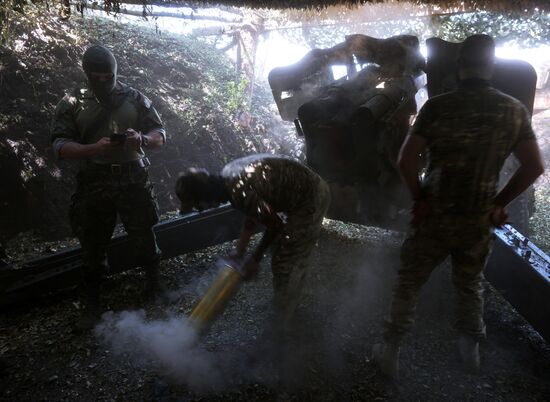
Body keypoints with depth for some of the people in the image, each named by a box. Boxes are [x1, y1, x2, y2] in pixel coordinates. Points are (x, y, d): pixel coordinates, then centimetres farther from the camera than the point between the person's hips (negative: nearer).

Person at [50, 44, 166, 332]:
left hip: (134, 181, 0)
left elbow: (160, 135, 3)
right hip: (93, 185, 0)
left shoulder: (135, 99, 4)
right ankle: (91, 306, 25)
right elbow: (60, 146, -4)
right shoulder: (71, 105, 3)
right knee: (93, 248, 9)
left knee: (145, 240, 12)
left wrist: (141, 139, -21)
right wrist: (95, 148, -23)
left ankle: (154, 288, 35)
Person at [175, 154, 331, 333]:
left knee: (284, 263, 2)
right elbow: (254, 213, 13)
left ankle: (280, 326, 21)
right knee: (294, 259, 24)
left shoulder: (239, 192, -28)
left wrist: (254, 259, -4)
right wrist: (240, 250, 15)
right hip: (309, 187, 9)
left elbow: (275, 225, -17)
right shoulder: (228, 177, 1)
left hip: (310, 200, -9)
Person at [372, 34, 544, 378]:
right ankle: (471, 350, 41)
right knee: (470, 286, 24)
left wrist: (418, 197, -4)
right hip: (479, 219, 3)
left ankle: (391, 353, 22)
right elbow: (534, 167, -1)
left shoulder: (437, 107, -12)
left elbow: (406, 160, -17)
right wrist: (500, 202, 7)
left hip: (435, 215, -3)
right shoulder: (515, 111, -2)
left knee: (408, 284, 12)